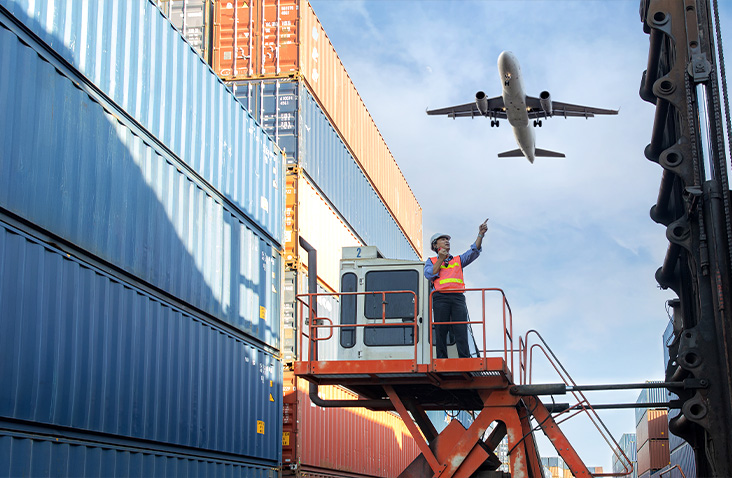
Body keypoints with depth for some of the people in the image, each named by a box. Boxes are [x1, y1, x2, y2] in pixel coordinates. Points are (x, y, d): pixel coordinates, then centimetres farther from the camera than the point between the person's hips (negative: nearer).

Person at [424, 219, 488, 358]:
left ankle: (465, 360, -15)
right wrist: (441, 259, 5)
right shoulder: (431, 261, 21)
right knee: (441, 332, -6)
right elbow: (429, 274, 1)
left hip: (458, 298, 1)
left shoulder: (458, 260, 26)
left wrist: (481, 234, 2)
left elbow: (474, 251, 13)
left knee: (461, 331, -10)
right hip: (440, 298, -1)